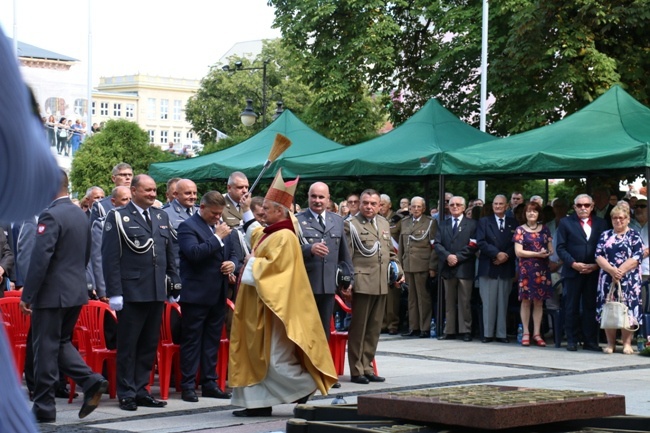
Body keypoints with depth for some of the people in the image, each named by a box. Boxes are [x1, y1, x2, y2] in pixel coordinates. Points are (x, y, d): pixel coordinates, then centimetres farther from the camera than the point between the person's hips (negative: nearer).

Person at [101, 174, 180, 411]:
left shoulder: (161, 217, 15)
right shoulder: (118, 217, -3)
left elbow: (170, 254, 19)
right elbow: (110, 257, -8)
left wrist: (175, 283, 11)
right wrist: (114, 292, -13)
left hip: (157, 293, 6)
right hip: (131, 292, -6)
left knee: (149, 344, 10)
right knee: (128, 345, 1)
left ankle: (141, 390, 20)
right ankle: (126, 393, 9)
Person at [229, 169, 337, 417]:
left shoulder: (284, 237, -16)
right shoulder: (267, 234, 14)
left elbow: (273, 266, -25)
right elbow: (254, 232, 38)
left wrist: (251, 264, -12)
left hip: (273, 308, -10)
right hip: (259, 308, 10)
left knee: (274, 360, -7)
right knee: (258, 357, 8)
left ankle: (305, 386, 9)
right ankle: (259, 403, 10)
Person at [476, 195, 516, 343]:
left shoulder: (513, 223, 11)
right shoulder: (484, 221, 7)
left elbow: (516, 244, 5)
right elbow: (481, 242, -4)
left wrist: (507, 255, -12)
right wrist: (497, 254, -15)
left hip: (506, 268, 1)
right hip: (488, 268, -1)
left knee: (503, 302, 3)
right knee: (488, 302, -1)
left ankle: (501, 334, 7)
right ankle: (488, 334, 3)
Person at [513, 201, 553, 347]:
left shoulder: (544, 229, 12)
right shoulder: (520, 230, 2)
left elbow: (550, 249, 11)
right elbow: (518, 251, -5)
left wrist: (547, 252, -13)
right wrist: (537, 254, -13)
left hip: (542, 269, 3)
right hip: (526, 268, -2)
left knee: (539, 301, 3)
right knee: (526, 300, -2)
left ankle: (537, 333, 5)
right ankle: (526, 333, 4)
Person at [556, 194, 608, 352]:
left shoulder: (601, 223, 9)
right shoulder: (566, 223, 3)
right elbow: (561, 248, -1)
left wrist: (596, 265, -8)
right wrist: (574, 264, -12)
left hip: (594, 272, 2)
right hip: (573, 272, -2)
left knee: (591, 307, 4)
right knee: (571, 307, 2)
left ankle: (590, 341, 9)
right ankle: (571, 341, 8)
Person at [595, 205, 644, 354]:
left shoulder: (634, 235, 4)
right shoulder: (605, 235, 12)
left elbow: (637, 257, -7)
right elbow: (599, 256, 2)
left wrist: (620, 272, -16)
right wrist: (611, 270, -14)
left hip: (629, 279, -3)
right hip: (607, 278, 3)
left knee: (627, 309, -4)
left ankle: (627, 344, 3)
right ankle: (610, 343, 9)